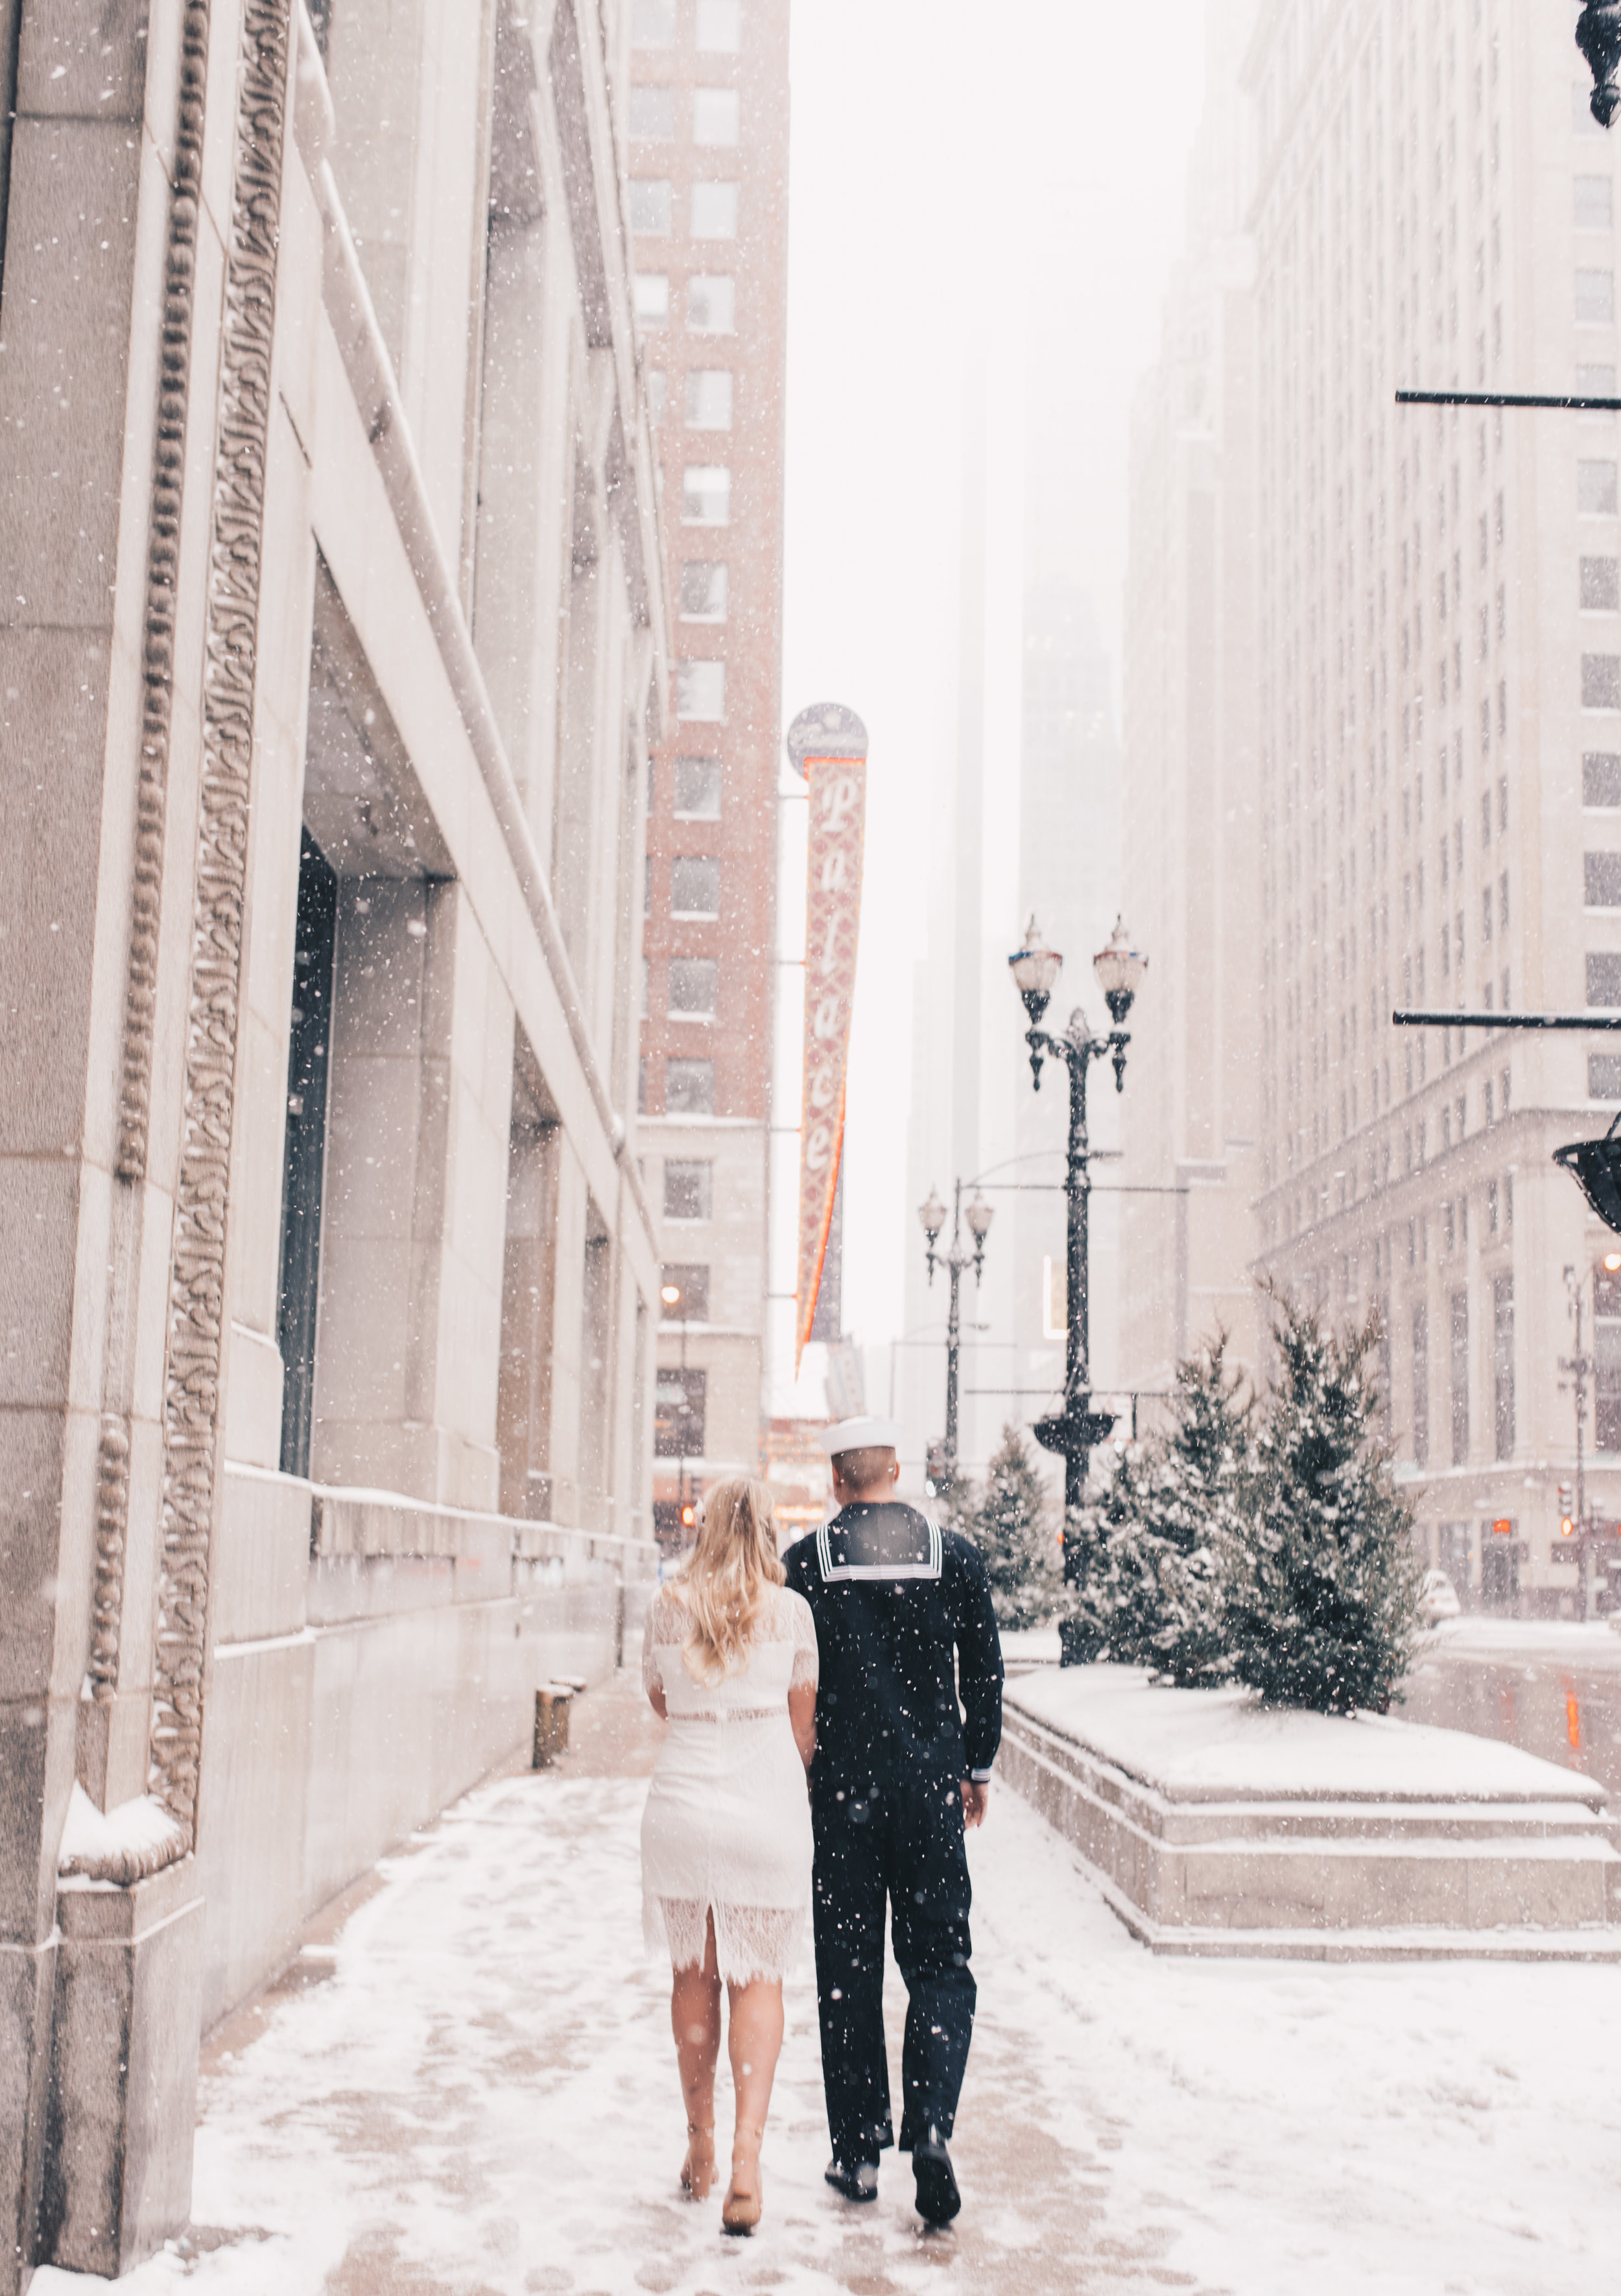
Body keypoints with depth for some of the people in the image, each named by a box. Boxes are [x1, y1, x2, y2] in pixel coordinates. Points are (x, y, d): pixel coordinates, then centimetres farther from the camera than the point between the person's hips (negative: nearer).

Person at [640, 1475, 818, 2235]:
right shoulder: (790, 1609, -3)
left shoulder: (667, 1606, 0)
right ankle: (747, 2148, -8)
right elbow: (804, 1727, 4)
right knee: (758, 1980, 7)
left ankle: (700, 2143, 26)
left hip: (682, 1799, 1)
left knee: (694, 1975, 15)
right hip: (767, 1806, -1)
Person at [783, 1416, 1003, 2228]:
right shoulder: (954, 1555, 0)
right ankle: (931, 2128, -9)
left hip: (838, 1789, 0)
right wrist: (978, 1769, 17)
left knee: (849, 1973, 9)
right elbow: (984, 1673, 5)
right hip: (931, 1787, 1)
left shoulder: (804, 1562, -3)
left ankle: (857, 2154, 15)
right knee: (939, 1964, 8)